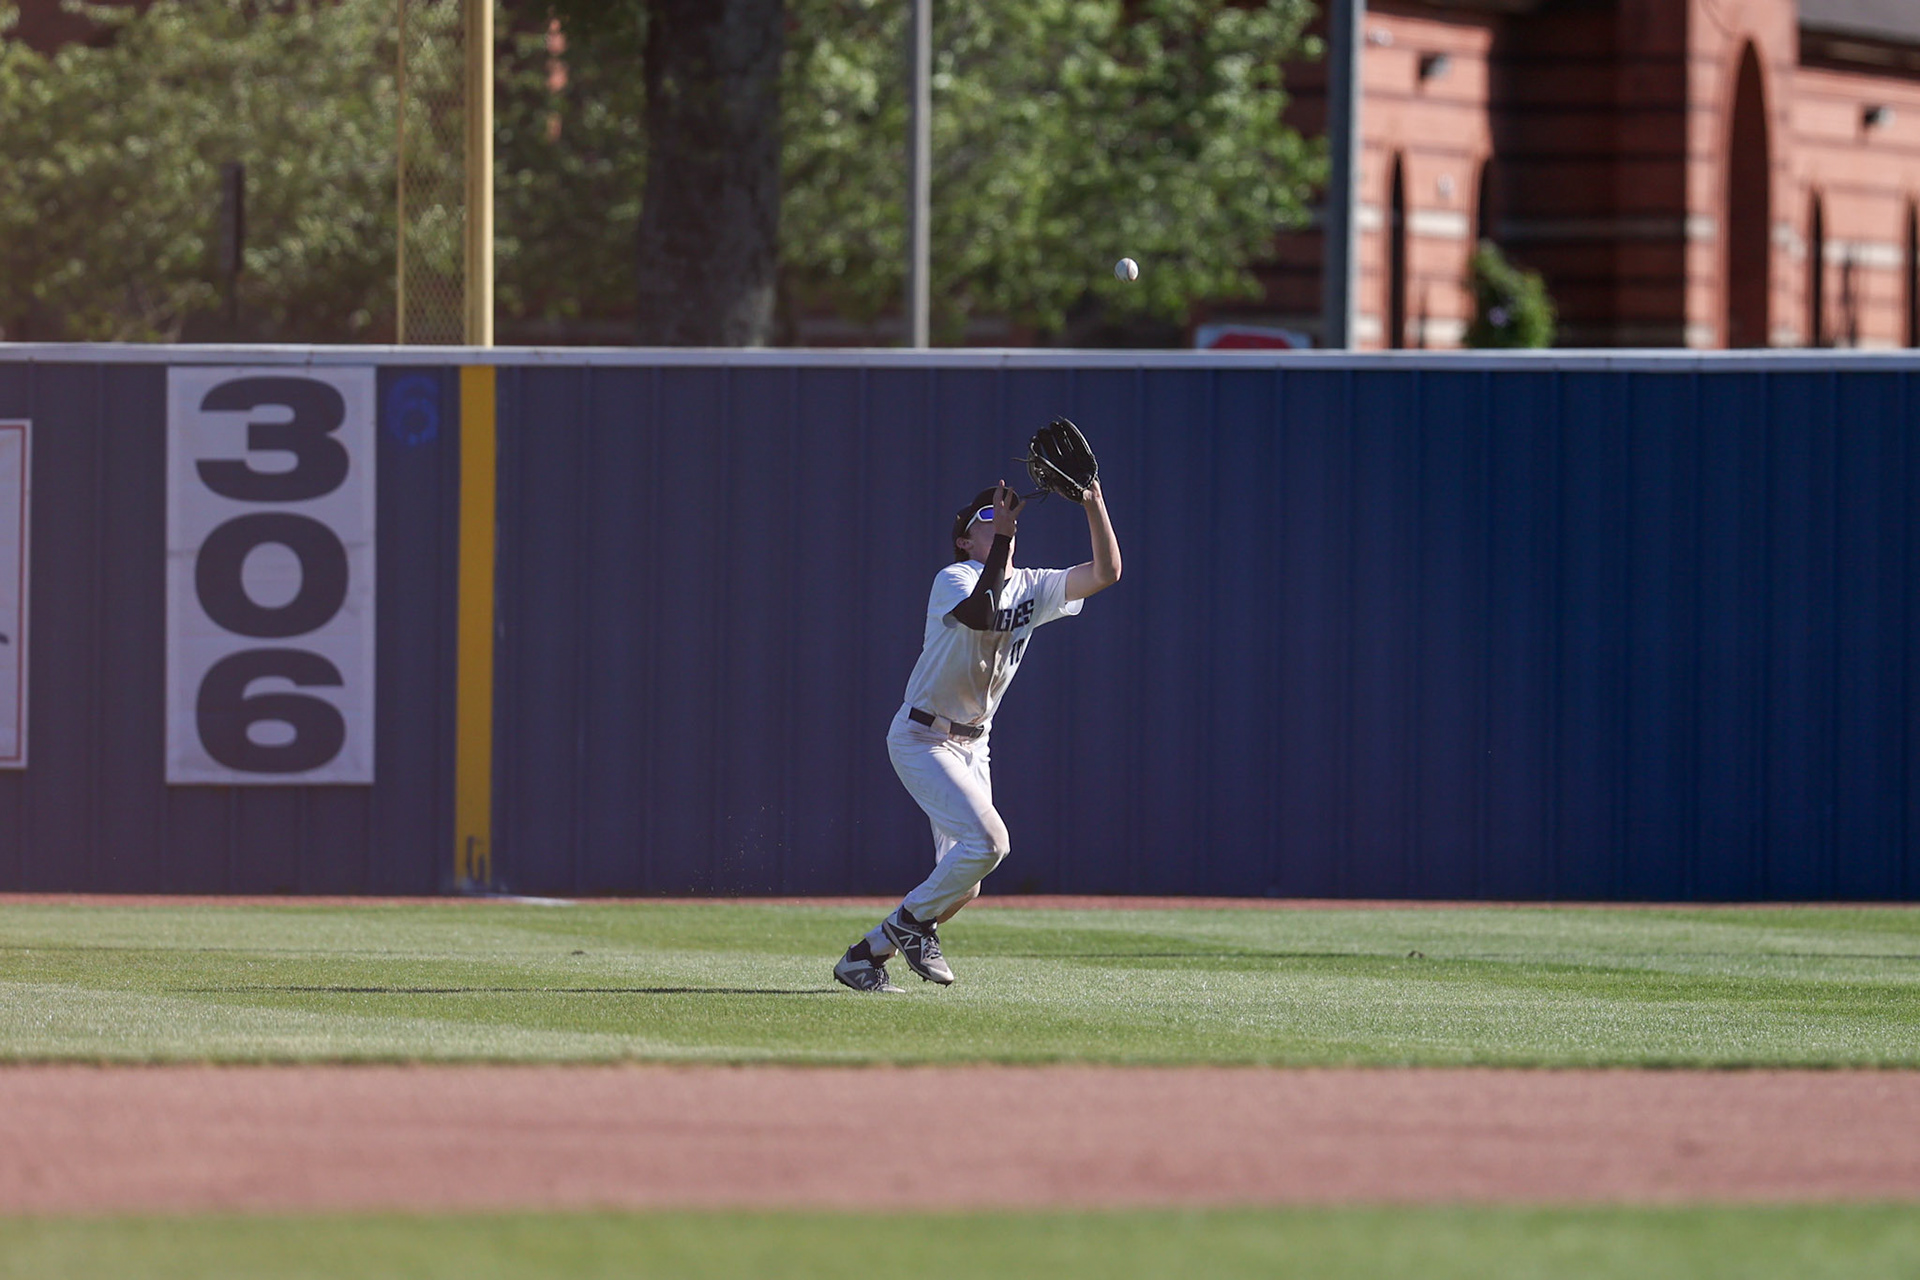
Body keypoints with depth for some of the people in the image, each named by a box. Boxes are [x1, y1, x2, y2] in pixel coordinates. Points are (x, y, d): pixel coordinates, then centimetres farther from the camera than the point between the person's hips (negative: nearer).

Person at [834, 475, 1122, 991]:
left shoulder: (1032, 588, 5)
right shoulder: (953, 580, -14)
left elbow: (1106, 572, -4)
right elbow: (979, 614, -37)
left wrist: (1094, 503, -14)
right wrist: (1001, 541, -36)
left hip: (972, 744, 8)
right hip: (922, 739, -8)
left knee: (962, 885, 5)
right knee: (987, 839, -25)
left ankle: (865, 954, 17)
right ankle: (913, 920, -3)